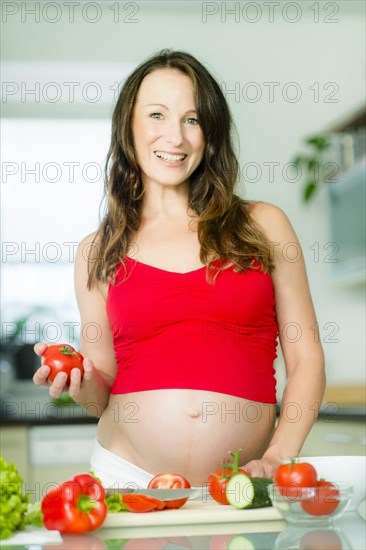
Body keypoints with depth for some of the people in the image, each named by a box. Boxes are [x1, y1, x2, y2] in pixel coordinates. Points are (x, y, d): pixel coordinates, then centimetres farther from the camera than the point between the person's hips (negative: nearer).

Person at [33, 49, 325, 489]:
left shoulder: (263, 226, 7)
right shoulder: (97, 253, 10)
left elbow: (306, 358, 7)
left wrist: (277, 460, -5)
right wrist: (79, 384, -7)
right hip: (127, 477, 1)